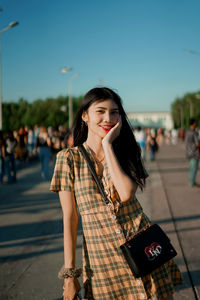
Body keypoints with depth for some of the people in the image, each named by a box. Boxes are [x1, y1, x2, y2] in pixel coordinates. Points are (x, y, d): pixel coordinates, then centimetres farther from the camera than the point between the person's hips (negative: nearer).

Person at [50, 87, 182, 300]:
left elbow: (126, 194, -18)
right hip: (101, 254, -1)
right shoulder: (69, 158, -4)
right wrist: (69, 274, -6)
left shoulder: (125, 154, 3)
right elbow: (69, 218, -4)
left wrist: (108, 145, -13)